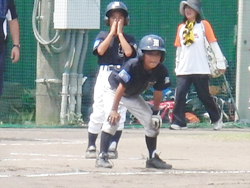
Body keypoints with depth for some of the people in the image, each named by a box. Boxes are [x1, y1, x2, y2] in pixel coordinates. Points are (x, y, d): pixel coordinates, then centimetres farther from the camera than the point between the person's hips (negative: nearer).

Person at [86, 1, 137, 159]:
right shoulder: (102, 36, 10)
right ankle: (91, 147, 0)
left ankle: (113, 147, 1)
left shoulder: (129, 39, 11)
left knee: (119, 114, -5)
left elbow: (128, 52, -10)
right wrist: (112, 32, -4)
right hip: (104, 76, -1)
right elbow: (100, 50, -9)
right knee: (98, 112, -6)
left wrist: (120, 33, -2)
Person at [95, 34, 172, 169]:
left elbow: (158, 92, -6)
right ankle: (102, 156, -24)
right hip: (114, 92, -6)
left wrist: (155, 112, -2)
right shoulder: (133, 66, -36)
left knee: (152, 122, 1)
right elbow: (121, 88, -33)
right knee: (113, 118, -26)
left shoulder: (161, 72, -21)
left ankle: (153, 158, 16)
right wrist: (114, 109, -33)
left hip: (133, 97, 6)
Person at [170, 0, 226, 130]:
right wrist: (177, 66, 19)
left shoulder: (204, 25, 0)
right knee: (179, 95, -8)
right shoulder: (181, 28, 12)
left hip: (200, 70, -3)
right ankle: (179, 122, -6)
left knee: (205, 96, 4)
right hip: (184, 70, 3)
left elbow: (213, 44, -1)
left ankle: (217, 118, 24)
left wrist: (220, 63, -4)